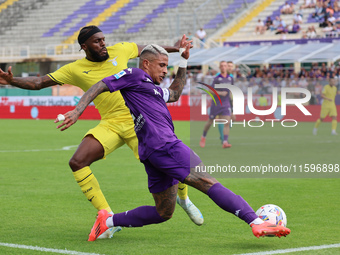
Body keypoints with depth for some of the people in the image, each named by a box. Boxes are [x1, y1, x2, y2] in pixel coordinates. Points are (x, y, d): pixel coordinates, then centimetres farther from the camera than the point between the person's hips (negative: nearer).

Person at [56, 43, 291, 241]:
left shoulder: (152, 88, 29)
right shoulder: (134, 76, 3)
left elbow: (174, 94, 44)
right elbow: (101, 86, -2)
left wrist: (184, 61, 40)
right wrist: (78, 110, -14)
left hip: (153, 153, 11)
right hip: (164, 145, -11)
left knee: (163, 212, 15)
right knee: (209, 183, -16)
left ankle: (109, 221, 14)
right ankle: (256, 223, -22)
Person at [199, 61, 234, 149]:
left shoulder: (230, 78, 6)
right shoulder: (217, 78, -8)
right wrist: (220, 93, -26)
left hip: (226, 104, 3)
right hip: (216, 104, -3)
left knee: (227, 122, -14)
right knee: (210, 122, 10)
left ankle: (225, 142, -19)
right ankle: (203, 137, 35)